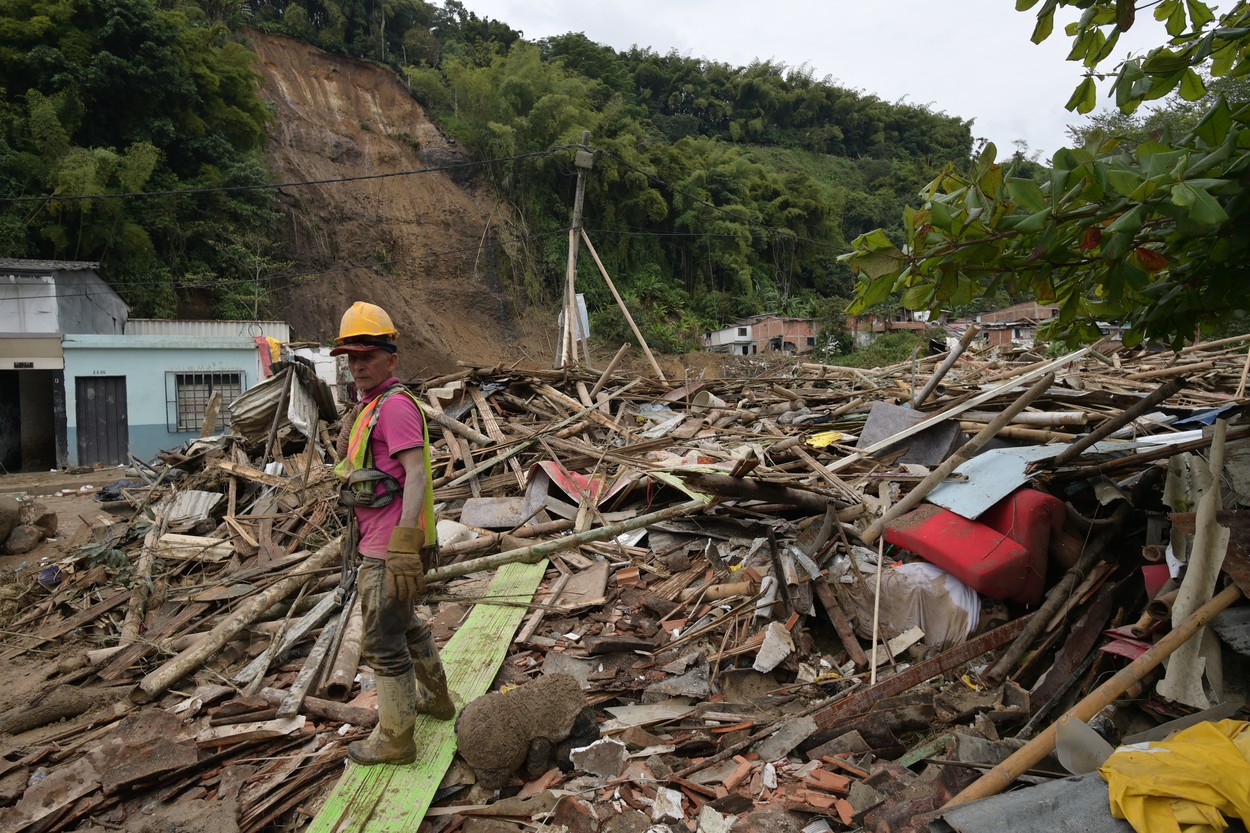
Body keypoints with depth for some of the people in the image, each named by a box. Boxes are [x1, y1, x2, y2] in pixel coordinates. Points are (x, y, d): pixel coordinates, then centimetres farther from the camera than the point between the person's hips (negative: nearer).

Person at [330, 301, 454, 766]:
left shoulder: (396, 405, -17)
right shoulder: (372, 407, 14)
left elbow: (416, 474, -25)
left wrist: (403, 546, -31)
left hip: (390, 551, -10)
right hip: (379, 545, 10)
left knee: (382, 643, 1)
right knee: (405, 626, 24)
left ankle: (394, 740, 17)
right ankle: (437, 699, 43)